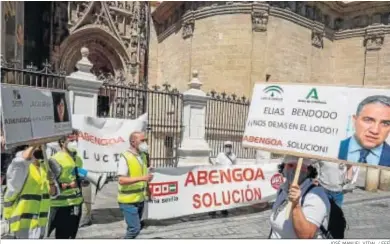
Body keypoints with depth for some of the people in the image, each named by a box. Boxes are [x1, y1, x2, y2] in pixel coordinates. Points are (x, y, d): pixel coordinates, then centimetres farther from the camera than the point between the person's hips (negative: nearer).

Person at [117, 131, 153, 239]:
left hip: (140, 199, 8)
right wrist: (142, 178, -30)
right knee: (135, 228, -6)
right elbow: (121, 180, -25)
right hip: (128, 201, -7)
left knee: (135, 227, 17)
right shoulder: (125, 157, -18)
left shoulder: (143, 156, 6)